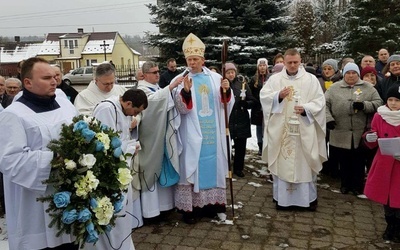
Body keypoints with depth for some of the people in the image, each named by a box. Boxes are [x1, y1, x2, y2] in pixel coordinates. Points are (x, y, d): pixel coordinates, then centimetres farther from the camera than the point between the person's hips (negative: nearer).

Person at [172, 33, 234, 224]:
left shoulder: (215, 78, 5)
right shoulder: (181, 80, -2)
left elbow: (227, 105, 3)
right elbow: (181, 108, -11)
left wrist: (226, 91, -16)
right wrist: (185, 91, -28)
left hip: (213, 132, 3)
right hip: (192, 134, -3)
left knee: (213, 166, 9)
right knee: (191, 167, 0)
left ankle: (209, 203, 22)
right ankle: (188, 207, 8)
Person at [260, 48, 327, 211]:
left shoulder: (311, 79, 4)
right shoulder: (274, 79, 6)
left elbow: (320, 101, 0)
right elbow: (263, 96, 0)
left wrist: (306, 108, -17)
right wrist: (278, 95, -17)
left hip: (304, 130, 0)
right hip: (280, 129, 1)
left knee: (305, 163, 5)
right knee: (282, 162, 5)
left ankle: (309, 197, 19)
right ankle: (282, 197, 18)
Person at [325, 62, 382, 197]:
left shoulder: (368, 88, 6)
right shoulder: (334, 88, 5)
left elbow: (378, 103, 0)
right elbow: (325, 104, 1)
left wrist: (364, 105, -18)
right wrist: (328, 119, -13)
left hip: (360, 134, 0)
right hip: (341, 134, 0)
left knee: (359, 162, 10)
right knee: (344, 162, 12)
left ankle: (358, 187, 24)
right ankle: (345, 185, 29)